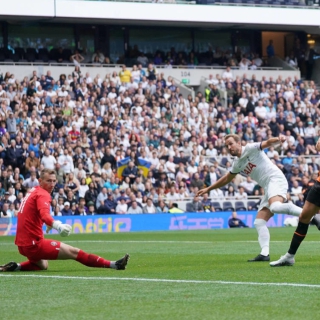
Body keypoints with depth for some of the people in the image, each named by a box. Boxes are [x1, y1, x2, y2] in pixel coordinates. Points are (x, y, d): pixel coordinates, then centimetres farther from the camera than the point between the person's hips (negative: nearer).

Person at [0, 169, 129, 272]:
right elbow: (44, 214, -35)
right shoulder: (43, 194, -14)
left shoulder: (32, 192, 13)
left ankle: (16, 266, 16)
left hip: (22, 243, 9)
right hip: (34, 243, -9)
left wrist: (49, 224, 42)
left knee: (43, 266, 35)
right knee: (74, 252, -7)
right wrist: (58, 225, -52)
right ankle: (113, 265, -8)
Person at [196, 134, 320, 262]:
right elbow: (226, 179, 37)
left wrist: (278, 139, -40)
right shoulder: (237, 163, 21)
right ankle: (264, 254, -5)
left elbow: (267, 143, -18)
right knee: (259, 223, 1)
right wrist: (208, 189, 43)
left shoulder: (250, 148, -2)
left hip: (276, 179, -9)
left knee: (275, 207, -37)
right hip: (268, 188, 9)